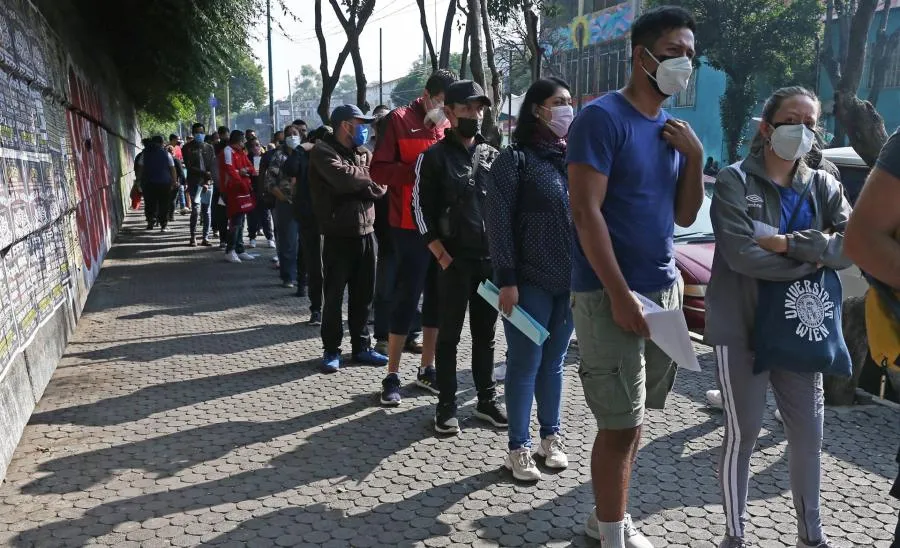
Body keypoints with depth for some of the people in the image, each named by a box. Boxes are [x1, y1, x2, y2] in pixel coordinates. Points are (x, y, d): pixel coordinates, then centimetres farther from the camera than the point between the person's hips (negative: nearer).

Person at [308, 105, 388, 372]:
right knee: (334, 296, 3)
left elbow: (380, 187, 6)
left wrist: (357, 183, -10)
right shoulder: (323, 151, -7)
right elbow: (344, 177, -24)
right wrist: (368, 176, -9)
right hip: (339, 235, -6)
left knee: (363, 295, 12)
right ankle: (331, 350, 14)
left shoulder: (364, 153, 14)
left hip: (365, 232, 6)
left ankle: (361, 347, 23)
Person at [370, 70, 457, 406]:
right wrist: (418, 171, -19)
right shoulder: (399, 120, -3)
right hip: (411, 226, -6)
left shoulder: (449, 125, 13)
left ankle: (427, 369, 23)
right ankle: (392, 376, 9)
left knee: (437, 299, 10)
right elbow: (379, 169, -9)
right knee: (407, 299, -2)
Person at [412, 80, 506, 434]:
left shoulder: (493, 156, 10)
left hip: (491, 260, 4)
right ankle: (446, 405, 12)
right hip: (454, 261, -4)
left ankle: (487, 400, 22)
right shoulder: (435, 157, -2)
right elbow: (422, 209, -5)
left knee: (485, 334, 12)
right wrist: (442, 255, -10)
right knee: (449, 335, 3)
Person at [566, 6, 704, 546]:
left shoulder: (674, 129, 13)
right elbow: (585, 212, -17)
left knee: (632, 418, 14)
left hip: (664, 289, 7)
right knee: (621, 424, -3)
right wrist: (619, 293, -20)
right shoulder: (601, 117, -10)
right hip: (609, 293, -7)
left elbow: (685, 215, 15)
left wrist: (696, 156, -1)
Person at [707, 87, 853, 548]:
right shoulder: (735, 182, -7)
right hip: (741, 326, -4)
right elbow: (741, 255, -21)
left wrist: (789, 242, -19)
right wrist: (814, 259, -12)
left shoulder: (823, 186, 6)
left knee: (808, 432, 10)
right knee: (743, 431, 4)